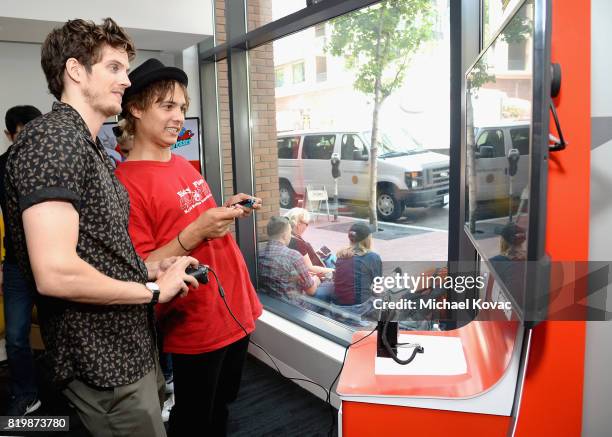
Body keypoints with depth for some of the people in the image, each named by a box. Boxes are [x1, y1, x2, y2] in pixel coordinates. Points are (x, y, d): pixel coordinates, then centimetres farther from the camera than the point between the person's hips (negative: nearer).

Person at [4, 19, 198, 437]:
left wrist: (153, 269, 4)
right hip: (104, 366, -9)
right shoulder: (53, 139, -20)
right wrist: (153, 290, -17)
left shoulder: (89, 147, 13)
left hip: (131, 350, 10)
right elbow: (56, 272, -29)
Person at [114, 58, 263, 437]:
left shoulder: (184, 165, 8)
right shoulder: (126, 183, -17)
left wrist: (227, 211, 2)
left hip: (236, 311, 8)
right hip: (196, 329, -7)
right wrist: (196, 231, -28)